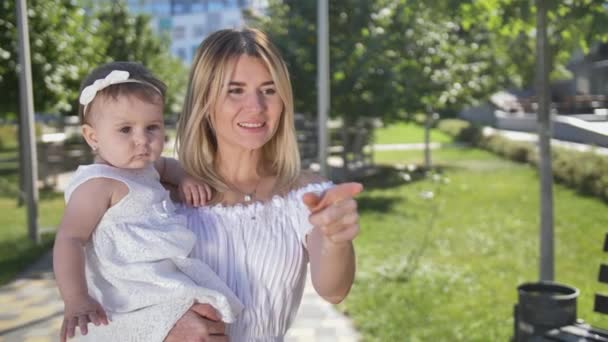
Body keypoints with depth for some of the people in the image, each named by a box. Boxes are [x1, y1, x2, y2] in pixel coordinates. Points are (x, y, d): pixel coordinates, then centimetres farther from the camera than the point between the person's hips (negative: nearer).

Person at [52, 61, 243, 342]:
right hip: (136, 302, -10)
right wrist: (76, 301, -29)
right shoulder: (99, 184, -13)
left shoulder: (140, 168, 16)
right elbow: (69, 240, -18)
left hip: (164, 284, 10)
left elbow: (166, 165, 38)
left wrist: (184, 178, 14)